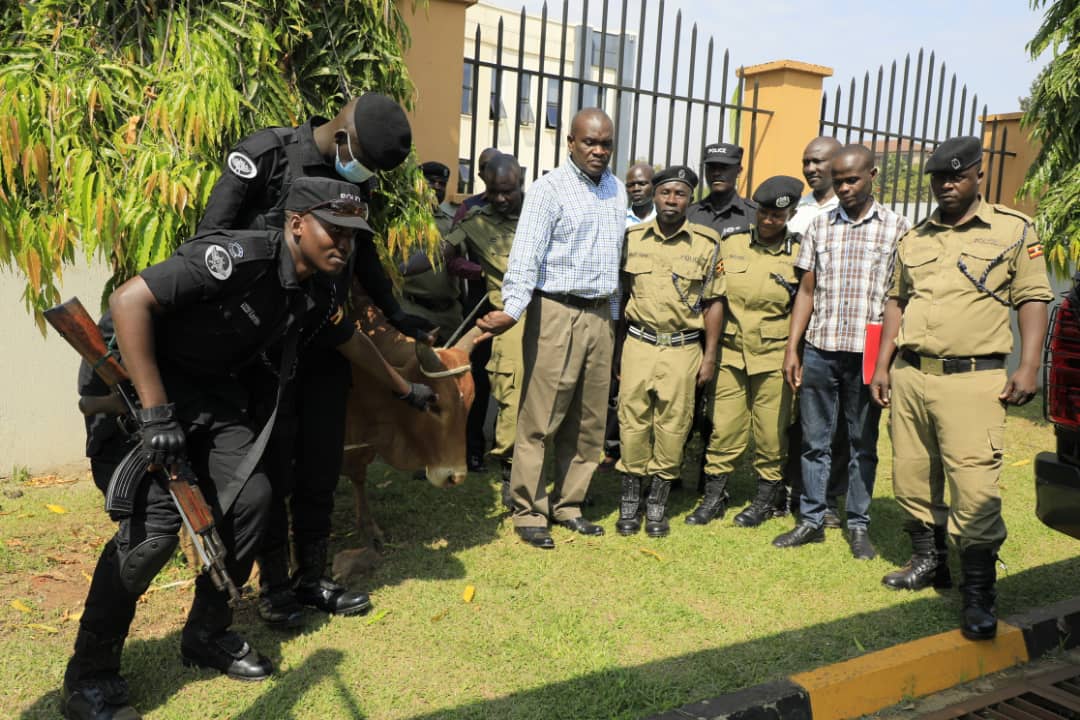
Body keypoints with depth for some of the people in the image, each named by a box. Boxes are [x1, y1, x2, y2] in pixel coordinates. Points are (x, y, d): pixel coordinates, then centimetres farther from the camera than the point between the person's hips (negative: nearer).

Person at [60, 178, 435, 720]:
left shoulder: (312, 294, -2)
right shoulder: (239, 257, -28)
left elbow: (351, 342, 19)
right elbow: (129, 299, -32)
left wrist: (406, 389, 31)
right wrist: (155, 413, -34)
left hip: (213, 390, 8)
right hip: (141, 375, -8)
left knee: (250, 494, -3)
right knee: (157, 519, -18)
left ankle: (206, 634, 18)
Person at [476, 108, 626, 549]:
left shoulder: (617, 190, 14)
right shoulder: (549, 189, -6)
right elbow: (526, 254, -16)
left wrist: (614, 314, 18)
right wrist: (512, 309, -29)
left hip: (599, 315, 6)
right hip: (557, 313, -6)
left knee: (588, 421, 10)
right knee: (540, 419, -3)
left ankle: (568, 505, 22)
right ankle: (529, 513, 9)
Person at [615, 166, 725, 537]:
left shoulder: (706, 243, 1)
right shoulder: (632, 237, 6)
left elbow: (713, 303, 4)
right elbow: (621, 290, 11)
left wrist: (710, 356, 0)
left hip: (684, 349, -1)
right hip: (638, 344, 1)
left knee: (673, 425, 3)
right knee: (633, 420, 2)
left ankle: (658, 504, 17)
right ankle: (630, 500, 16)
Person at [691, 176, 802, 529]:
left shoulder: (798, 253, 1)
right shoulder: (732, 244, 7)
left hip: (773, 356, -2)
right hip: (731, 351, 2)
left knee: (770, 432, 6)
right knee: (723, 427, 5)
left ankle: (767, 499, 23)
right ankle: (714, 497, 18)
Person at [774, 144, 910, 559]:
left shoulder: (896, 229, 1)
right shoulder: (819, 227, 9)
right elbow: (806, 292, 10)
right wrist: (792, 348, 4)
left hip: (867, 355, -2)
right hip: (818, 351, 2)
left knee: (863, 445, 8)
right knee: (814, 442, 9)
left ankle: (858, 525, 20)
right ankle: (811, 520, 19)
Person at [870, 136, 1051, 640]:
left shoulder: (1014, 230, 3)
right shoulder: (914, 239, 16)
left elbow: (1033, 298, 0)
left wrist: (1027, 369, -9)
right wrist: (882, 366, 12)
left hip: (973, 380, -5)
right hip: (909, 376, 5)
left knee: (974, 487, -10)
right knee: (911, 479, 11)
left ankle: (979, 595, 1)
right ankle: (929, 562, 30)